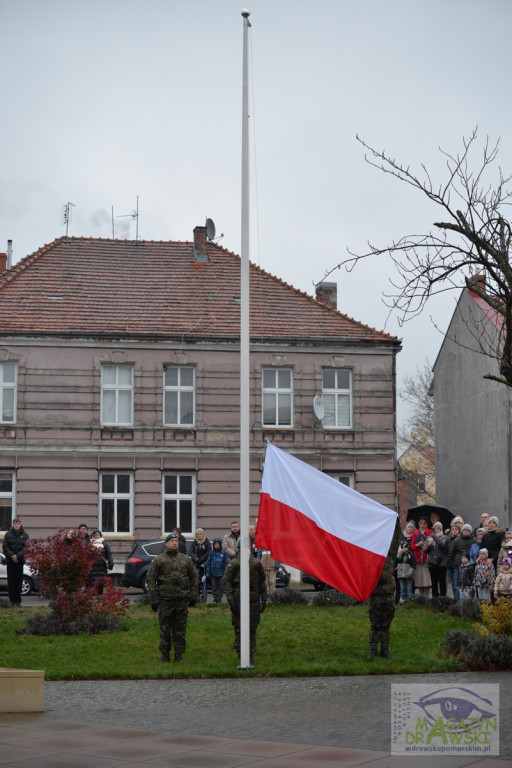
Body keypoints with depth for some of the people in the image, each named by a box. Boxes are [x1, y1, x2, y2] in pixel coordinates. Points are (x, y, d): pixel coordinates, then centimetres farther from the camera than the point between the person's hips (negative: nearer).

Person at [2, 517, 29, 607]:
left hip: (20, 560, 0)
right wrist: (11, 556, -12)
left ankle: (18, 600, 4)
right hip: (10, 561, 0)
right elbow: (5, 547, 1)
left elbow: (26, 548, -2)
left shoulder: (24, 535, 4)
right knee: (11, 580, 0)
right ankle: (12, 600, 5)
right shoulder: (8, 534, 5)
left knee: (19, 580, -1)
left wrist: (17, 556, -14)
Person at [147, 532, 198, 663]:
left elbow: (194, 577, 16)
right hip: (165, 599, -2)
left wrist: (193, 595, 8)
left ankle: (179, 654, 13)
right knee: (165, 629, 3)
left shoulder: (186, 559, 11)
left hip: (182, 600, 2)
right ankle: (165, 654, 12)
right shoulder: (159, 560, 2)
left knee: (180, 629, 5)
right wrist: (153, 599, -5)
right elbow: (151, 580, 1)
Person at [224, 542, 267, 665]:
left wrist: (263, 599, 8)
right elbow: (227, 582, -2)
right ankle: (240, 656, 6)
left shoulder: (256, 563, 10)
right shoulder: (233, 564, 0)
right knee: (239, 629, 0)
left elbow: (262, 582, 15)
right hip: (238, 601, -3)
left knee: (252, 629, 5)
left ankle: (251, 655, 11)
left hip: (254, 601, 3)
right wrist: (231, 601, -9)